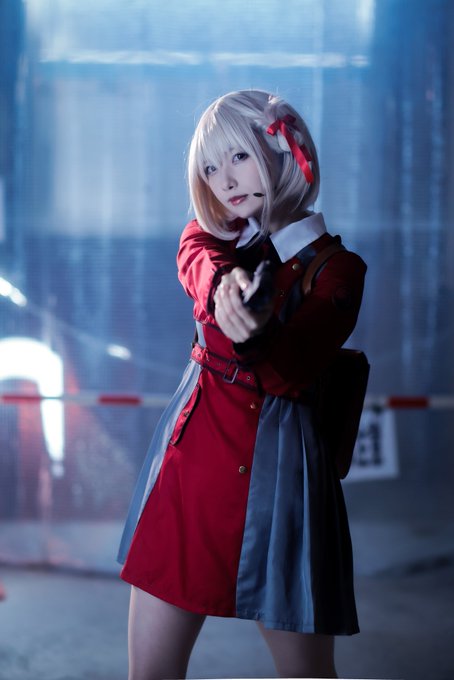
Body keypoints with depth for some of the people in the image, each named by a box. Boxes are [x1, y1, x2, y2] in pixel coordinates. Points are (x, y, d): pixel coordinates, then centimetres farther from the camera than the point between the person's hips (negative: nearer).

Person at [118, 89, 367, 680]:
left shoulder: (336, 267, -1)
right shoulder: (208, 237, 11)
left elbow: (296, 364, -16)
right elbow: (201, 267, -15)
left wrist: (253, 339, -38)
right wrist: (226, 283, -38)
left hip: (277, 462, -3)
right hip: (193, 449, 4)